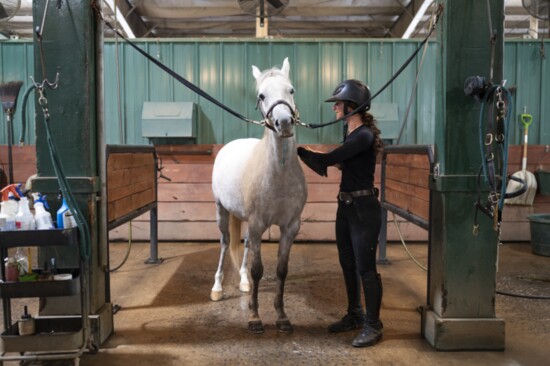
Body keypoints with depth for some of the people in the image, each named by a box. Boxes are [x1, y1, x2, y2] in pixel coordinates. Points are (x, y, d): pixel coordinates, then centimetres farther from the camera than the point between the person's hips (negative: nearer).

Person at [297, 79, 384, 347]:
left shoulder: (364, 136, -18)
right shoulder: (350, 133, 11)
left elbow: (328, 160, -21)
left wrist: (298, 149, -11)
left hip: (363, 208, -10)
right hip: (345, 206, 10)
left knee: (365, 267, -2)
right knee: (348, 264, 16)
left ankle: (373, 326, 11)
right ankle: (354, 316, 31)